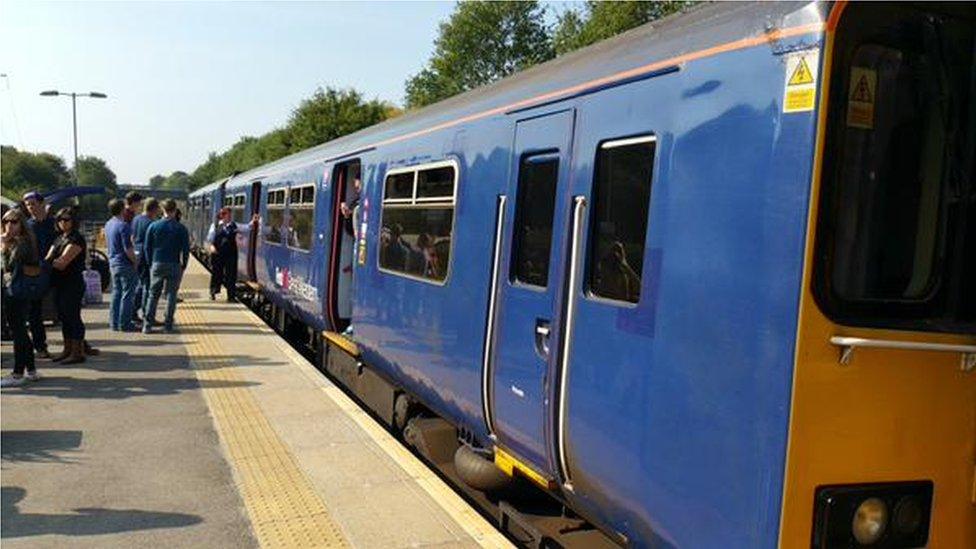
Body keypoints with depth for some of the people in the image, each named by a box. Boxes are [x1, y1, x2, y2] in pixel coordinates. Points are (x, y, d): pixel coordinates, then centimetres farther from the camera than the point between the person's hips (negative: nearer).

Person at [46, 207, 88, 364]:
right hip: (60, 284, 9)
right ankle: (68, 349, 23)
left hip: (73, 284, -9)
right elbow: (48, 259, 9)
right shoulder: (59, 239, 17)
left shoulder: (77, 239, -11)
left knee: (73, 317, -6)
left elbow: (63, 261, -17)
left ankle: (78, 352, -1)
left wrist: (49, 263, -6)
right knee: (64, 317, 13)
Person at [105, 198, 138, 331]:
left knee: (116, 293, 14)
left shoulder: (108, 225, 10)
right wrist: (135, 261, -9)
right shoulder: (123, 226, -17)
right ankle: (124, 324, 0)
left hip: (113, 263, 9)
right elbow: (128, 249, -20)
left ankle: (114, 322, 16)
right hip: (125, 264, -9)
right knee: (127, 295, -2)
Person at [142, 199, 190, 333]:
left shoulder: (153, 226, 1)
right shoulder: (181, 228, -3)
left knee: (153, 294, 8)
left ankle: (147, 324, 4)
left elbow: (147, 247, 3)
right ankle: (168, 324, 6)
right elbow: (186, 249, -3)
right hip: (174, 265, -1)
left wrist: (150, 264, 12)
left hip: (157, 264, 1)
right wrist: (183, 265, 8)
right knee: (171, 294, 6)